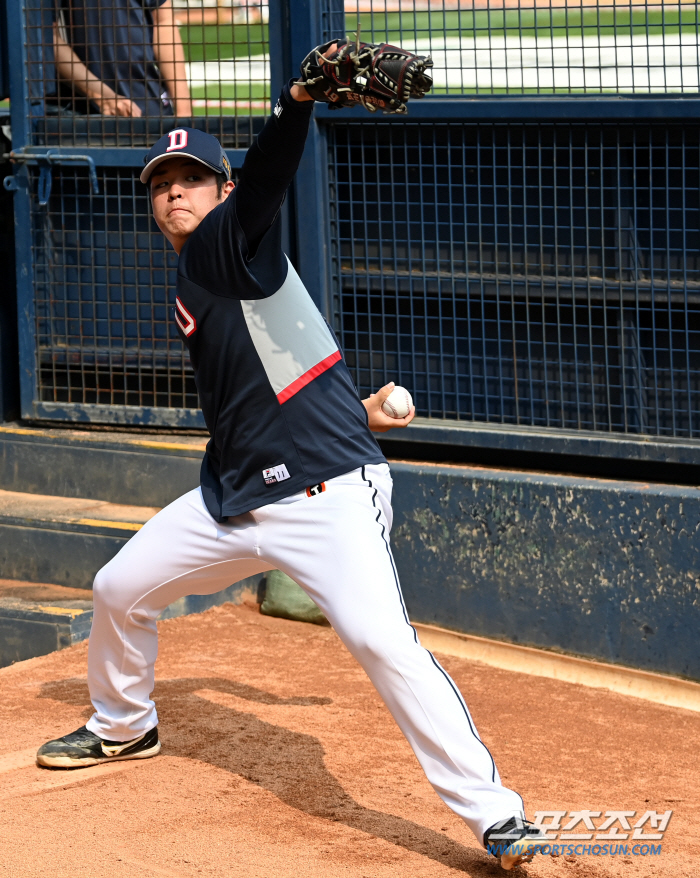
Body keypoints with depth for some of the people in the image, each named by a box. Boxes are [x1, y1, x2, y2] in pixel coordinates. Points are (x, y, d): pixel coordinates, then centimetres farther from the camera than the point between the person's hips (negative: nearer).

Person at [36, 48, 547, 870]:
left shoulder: (230, 239, -7)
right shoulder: (188, 286, 17)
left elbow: (265, 177, -27)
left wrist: (296, 105, -46)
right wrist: (348, 410, 12)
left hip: (327, 492, -9)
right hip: (235, 495, 9)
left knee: (381, 639, -25)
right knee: (119, 589, 17)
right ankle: (123, 727, 44)